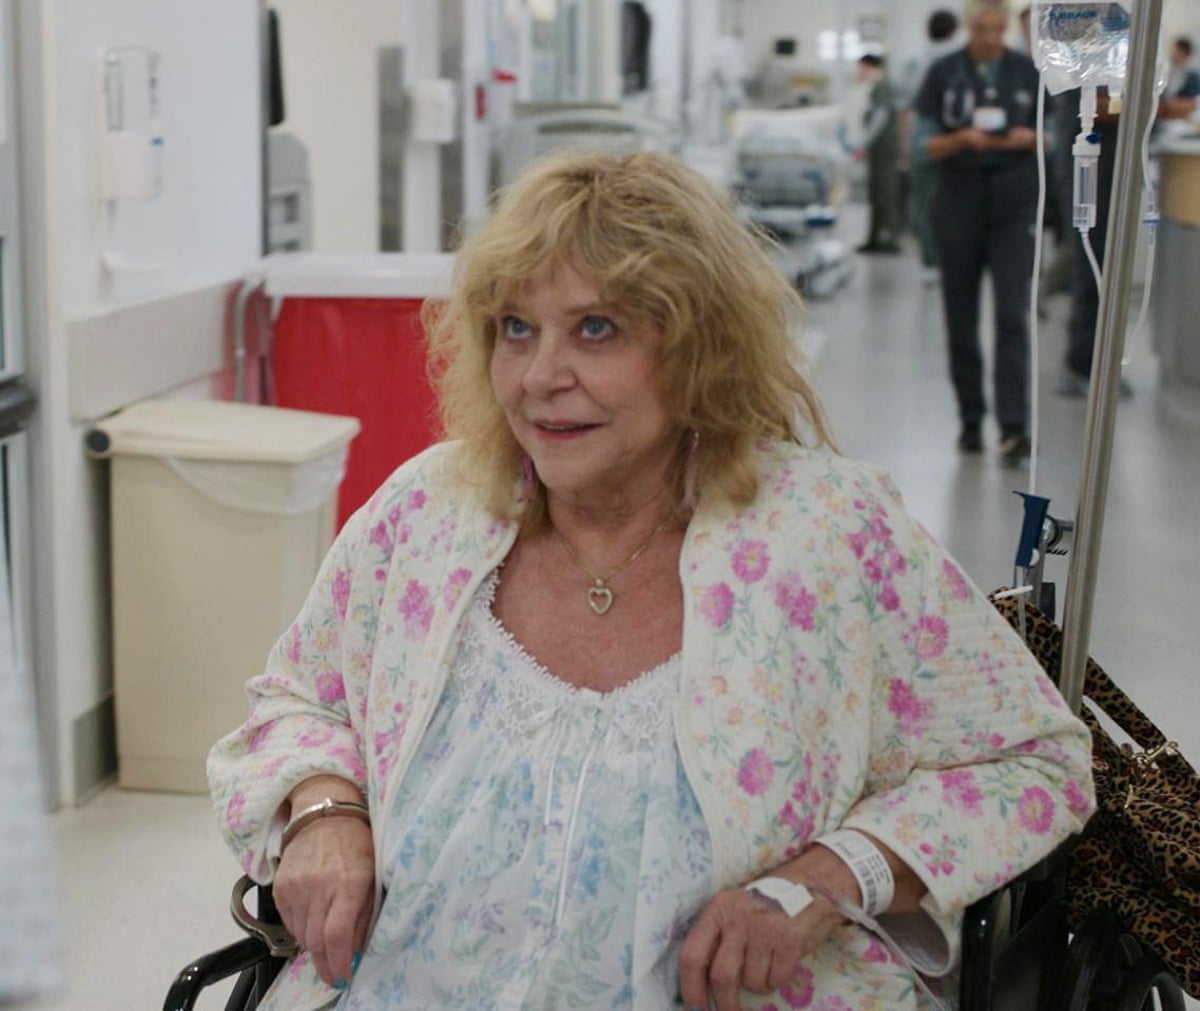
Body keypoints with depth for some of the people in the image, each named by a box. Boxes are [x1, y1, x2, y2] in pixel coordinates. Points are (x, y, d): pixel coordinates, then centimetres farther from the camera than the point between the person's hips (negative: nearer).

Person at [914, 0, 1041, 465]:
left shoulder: (1029, 73, 6)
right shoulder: (943, 74, 3)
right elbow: (927, 144, 1)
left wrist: (1029, 139, -11)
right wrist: (963, 138, -18)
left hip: (1014, 209, -1)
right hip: (959, 207, 1)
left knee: (1013, 317, -11)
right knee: (961, 319, 7)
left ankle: (1014, 428, -15)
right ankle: (971, 421, 20)